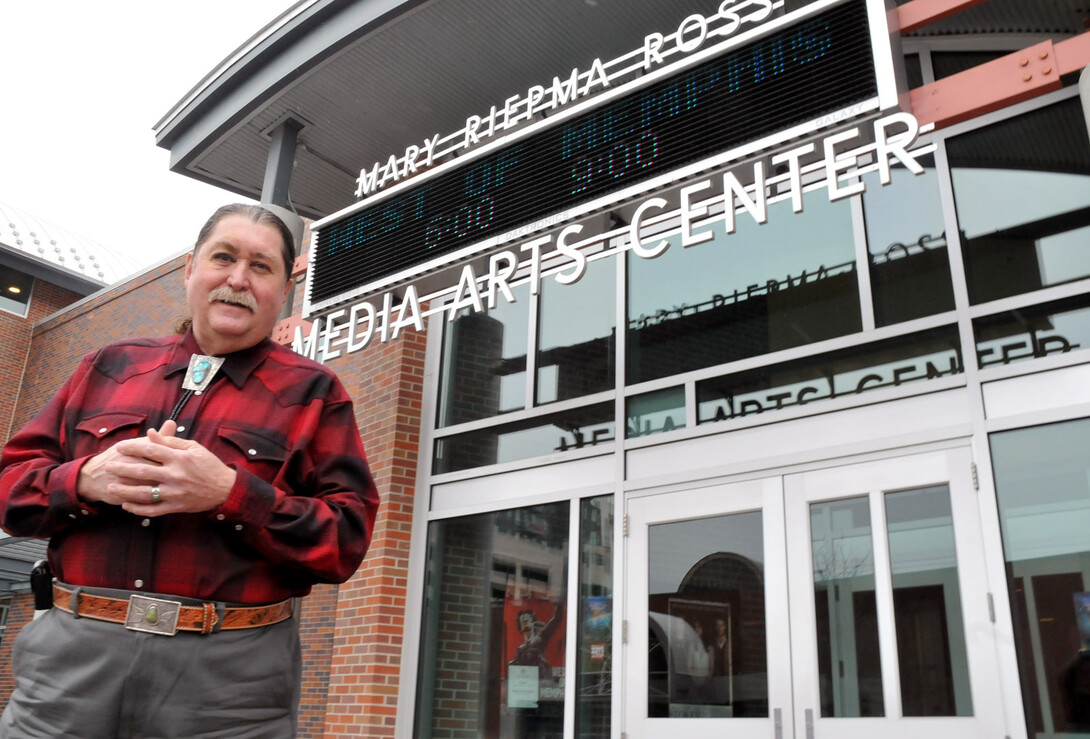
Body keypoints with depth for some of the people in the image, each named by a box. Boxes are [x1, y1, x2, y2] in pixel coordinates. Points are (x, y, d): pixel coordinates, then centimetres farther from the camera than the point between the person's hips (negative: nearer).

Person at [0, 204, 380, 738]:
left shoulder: (313, 393, 3)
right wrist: (86, 480, -9)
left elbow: (348, 536, -5)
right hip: (72, 654, 3)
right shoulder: (109, 367, 14)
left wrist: (229, 492, -18)